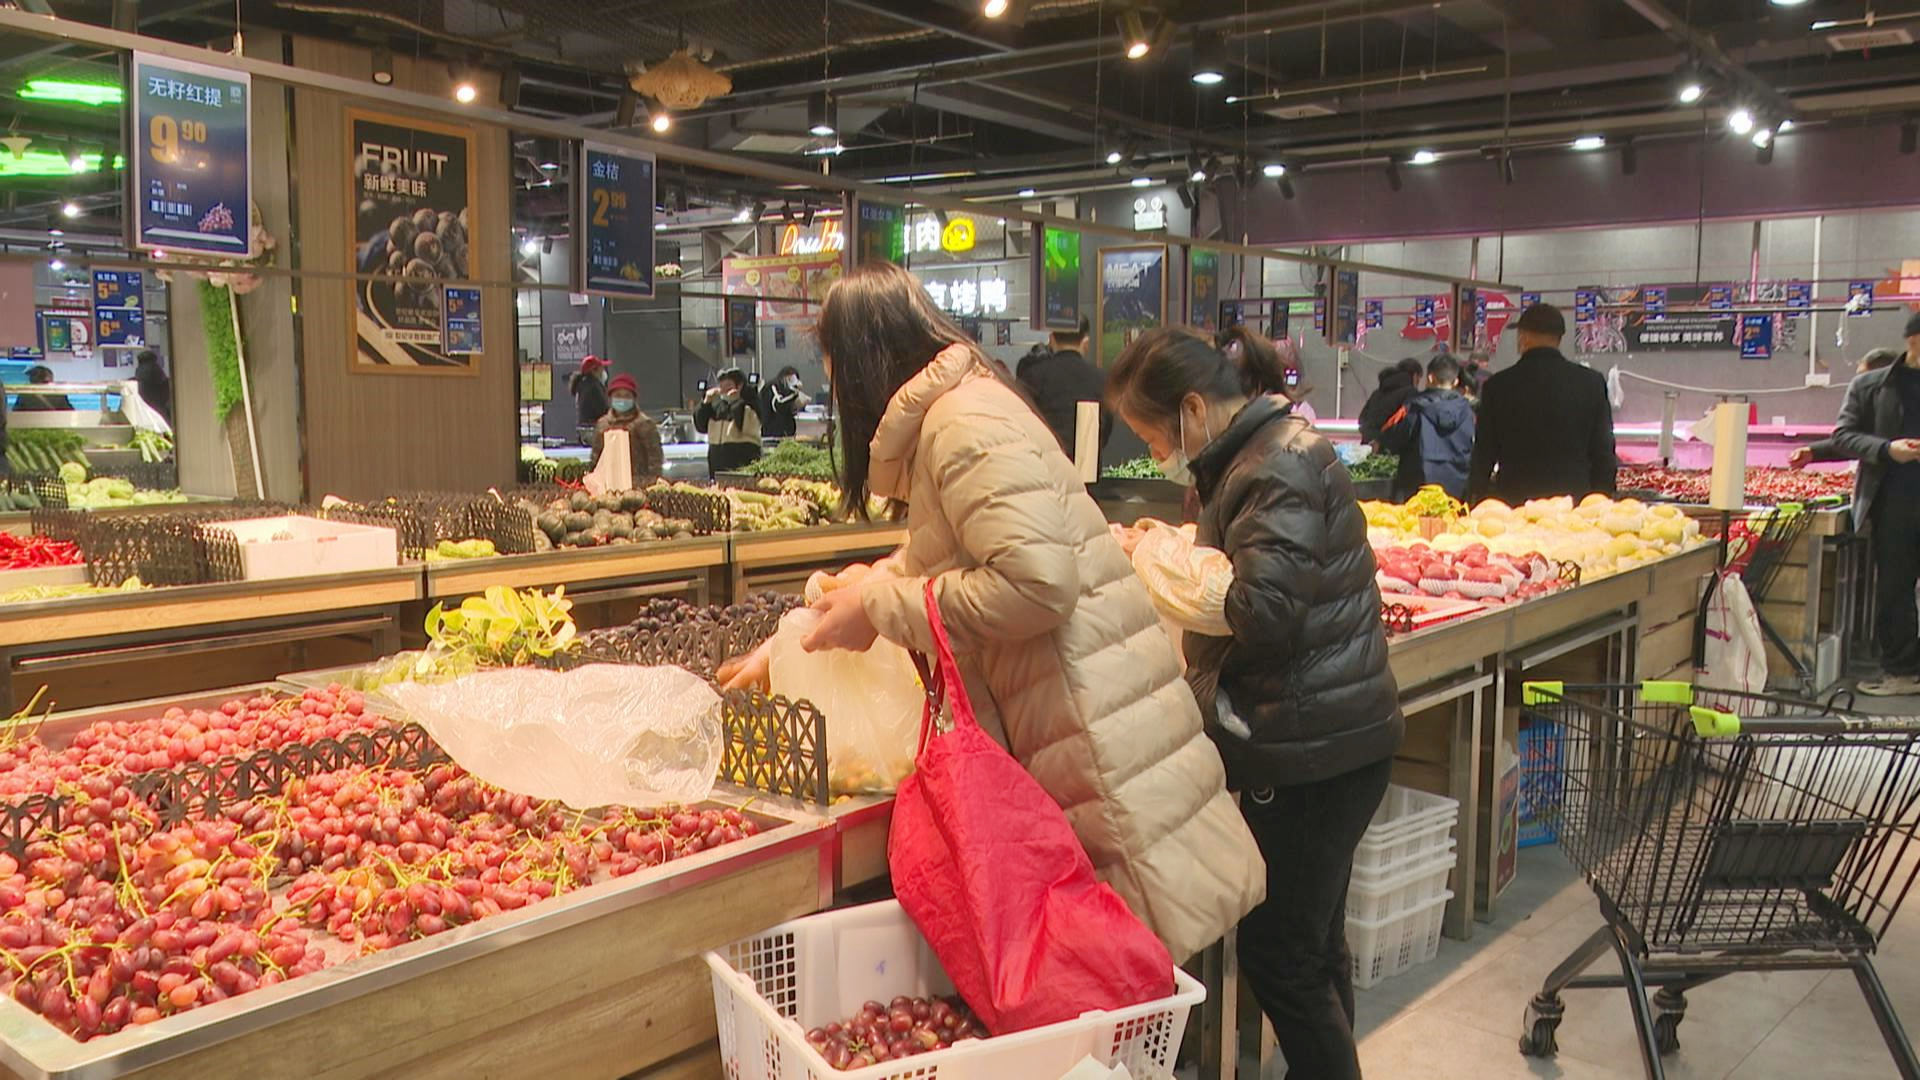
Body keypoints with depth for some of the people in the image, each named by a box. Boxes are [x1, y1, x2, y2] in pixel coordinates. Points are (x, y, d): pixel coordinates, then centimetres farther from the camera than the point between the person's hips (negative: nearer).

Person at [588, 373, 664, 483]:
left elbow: (655, 455, -4)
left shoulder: (644, 424, -2)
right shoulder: (602, 424, 15)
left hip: (638, 482, -4)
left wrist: (653, 480, -12)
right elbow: (596, 456, 21)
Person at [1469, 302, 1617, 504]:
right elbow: (1604, 452, 4)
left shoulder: (1498, 385, -1)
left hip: (1515, 499, -1)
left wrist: (1474, 509, 11)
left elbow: (1484, 453, 2)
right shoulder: (1592, 382, 2)